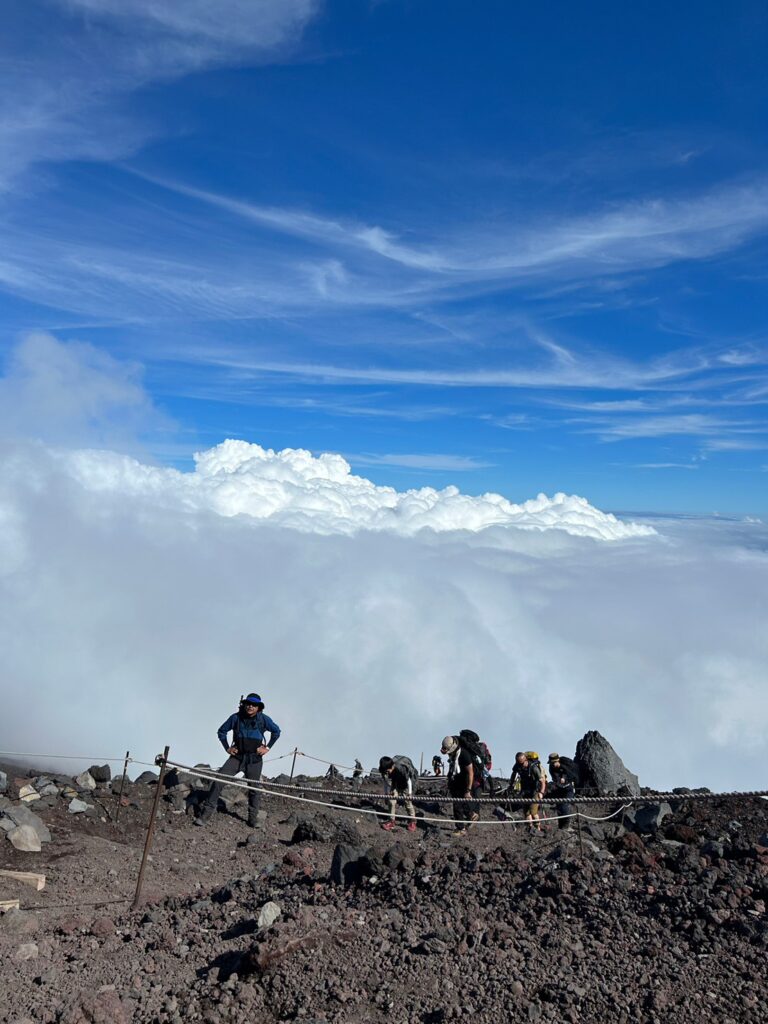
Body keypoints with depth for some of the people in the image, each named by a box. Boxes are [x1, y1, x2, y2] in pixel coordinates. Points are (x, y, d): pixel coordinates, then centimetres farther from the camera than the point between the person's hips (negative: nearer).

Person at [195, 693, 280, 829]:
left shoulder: (264, 719, -4)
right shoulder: (236, 717, -4)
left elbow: (276, 731, 10)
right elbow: (221, 731, 11)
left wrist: (267, 747, 4)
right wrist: (227, 748, 4)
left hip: (254, 759, 0)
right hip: (237, 757, 0)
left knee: (254, 788, 6)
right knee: (219, 781, -13)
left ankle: (253, 818, 23)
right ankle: (207, 812, -4)